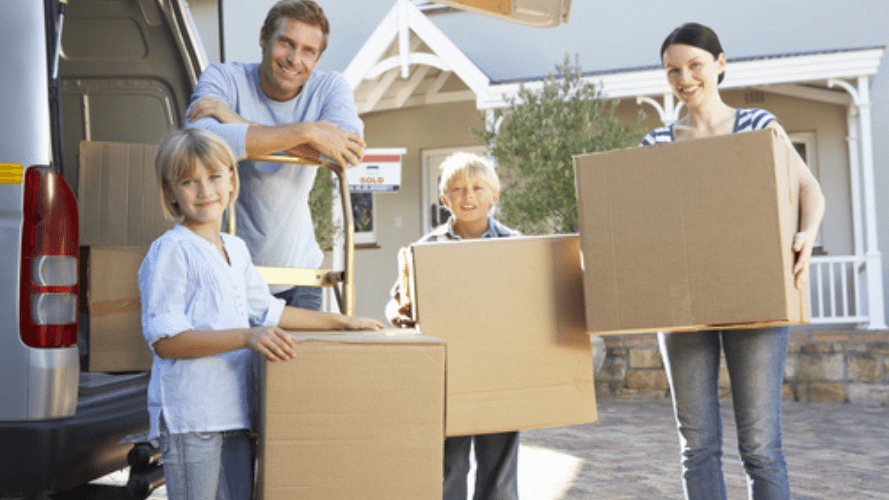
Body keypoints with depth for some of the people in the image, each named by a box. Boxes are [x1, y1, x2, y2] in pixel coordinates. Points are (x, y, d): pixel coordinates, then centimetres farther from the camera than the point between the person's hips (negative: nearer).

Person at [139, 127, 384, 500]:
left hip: (234, 414, 8)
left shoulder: (236, 249, 15)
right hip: (188, 417, -7)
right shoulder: (170, 251, -10)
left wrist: (340, 322, 25)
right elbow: (164, 339, -17)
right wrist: (245, 336, -25)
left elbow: (267, 311, 24)